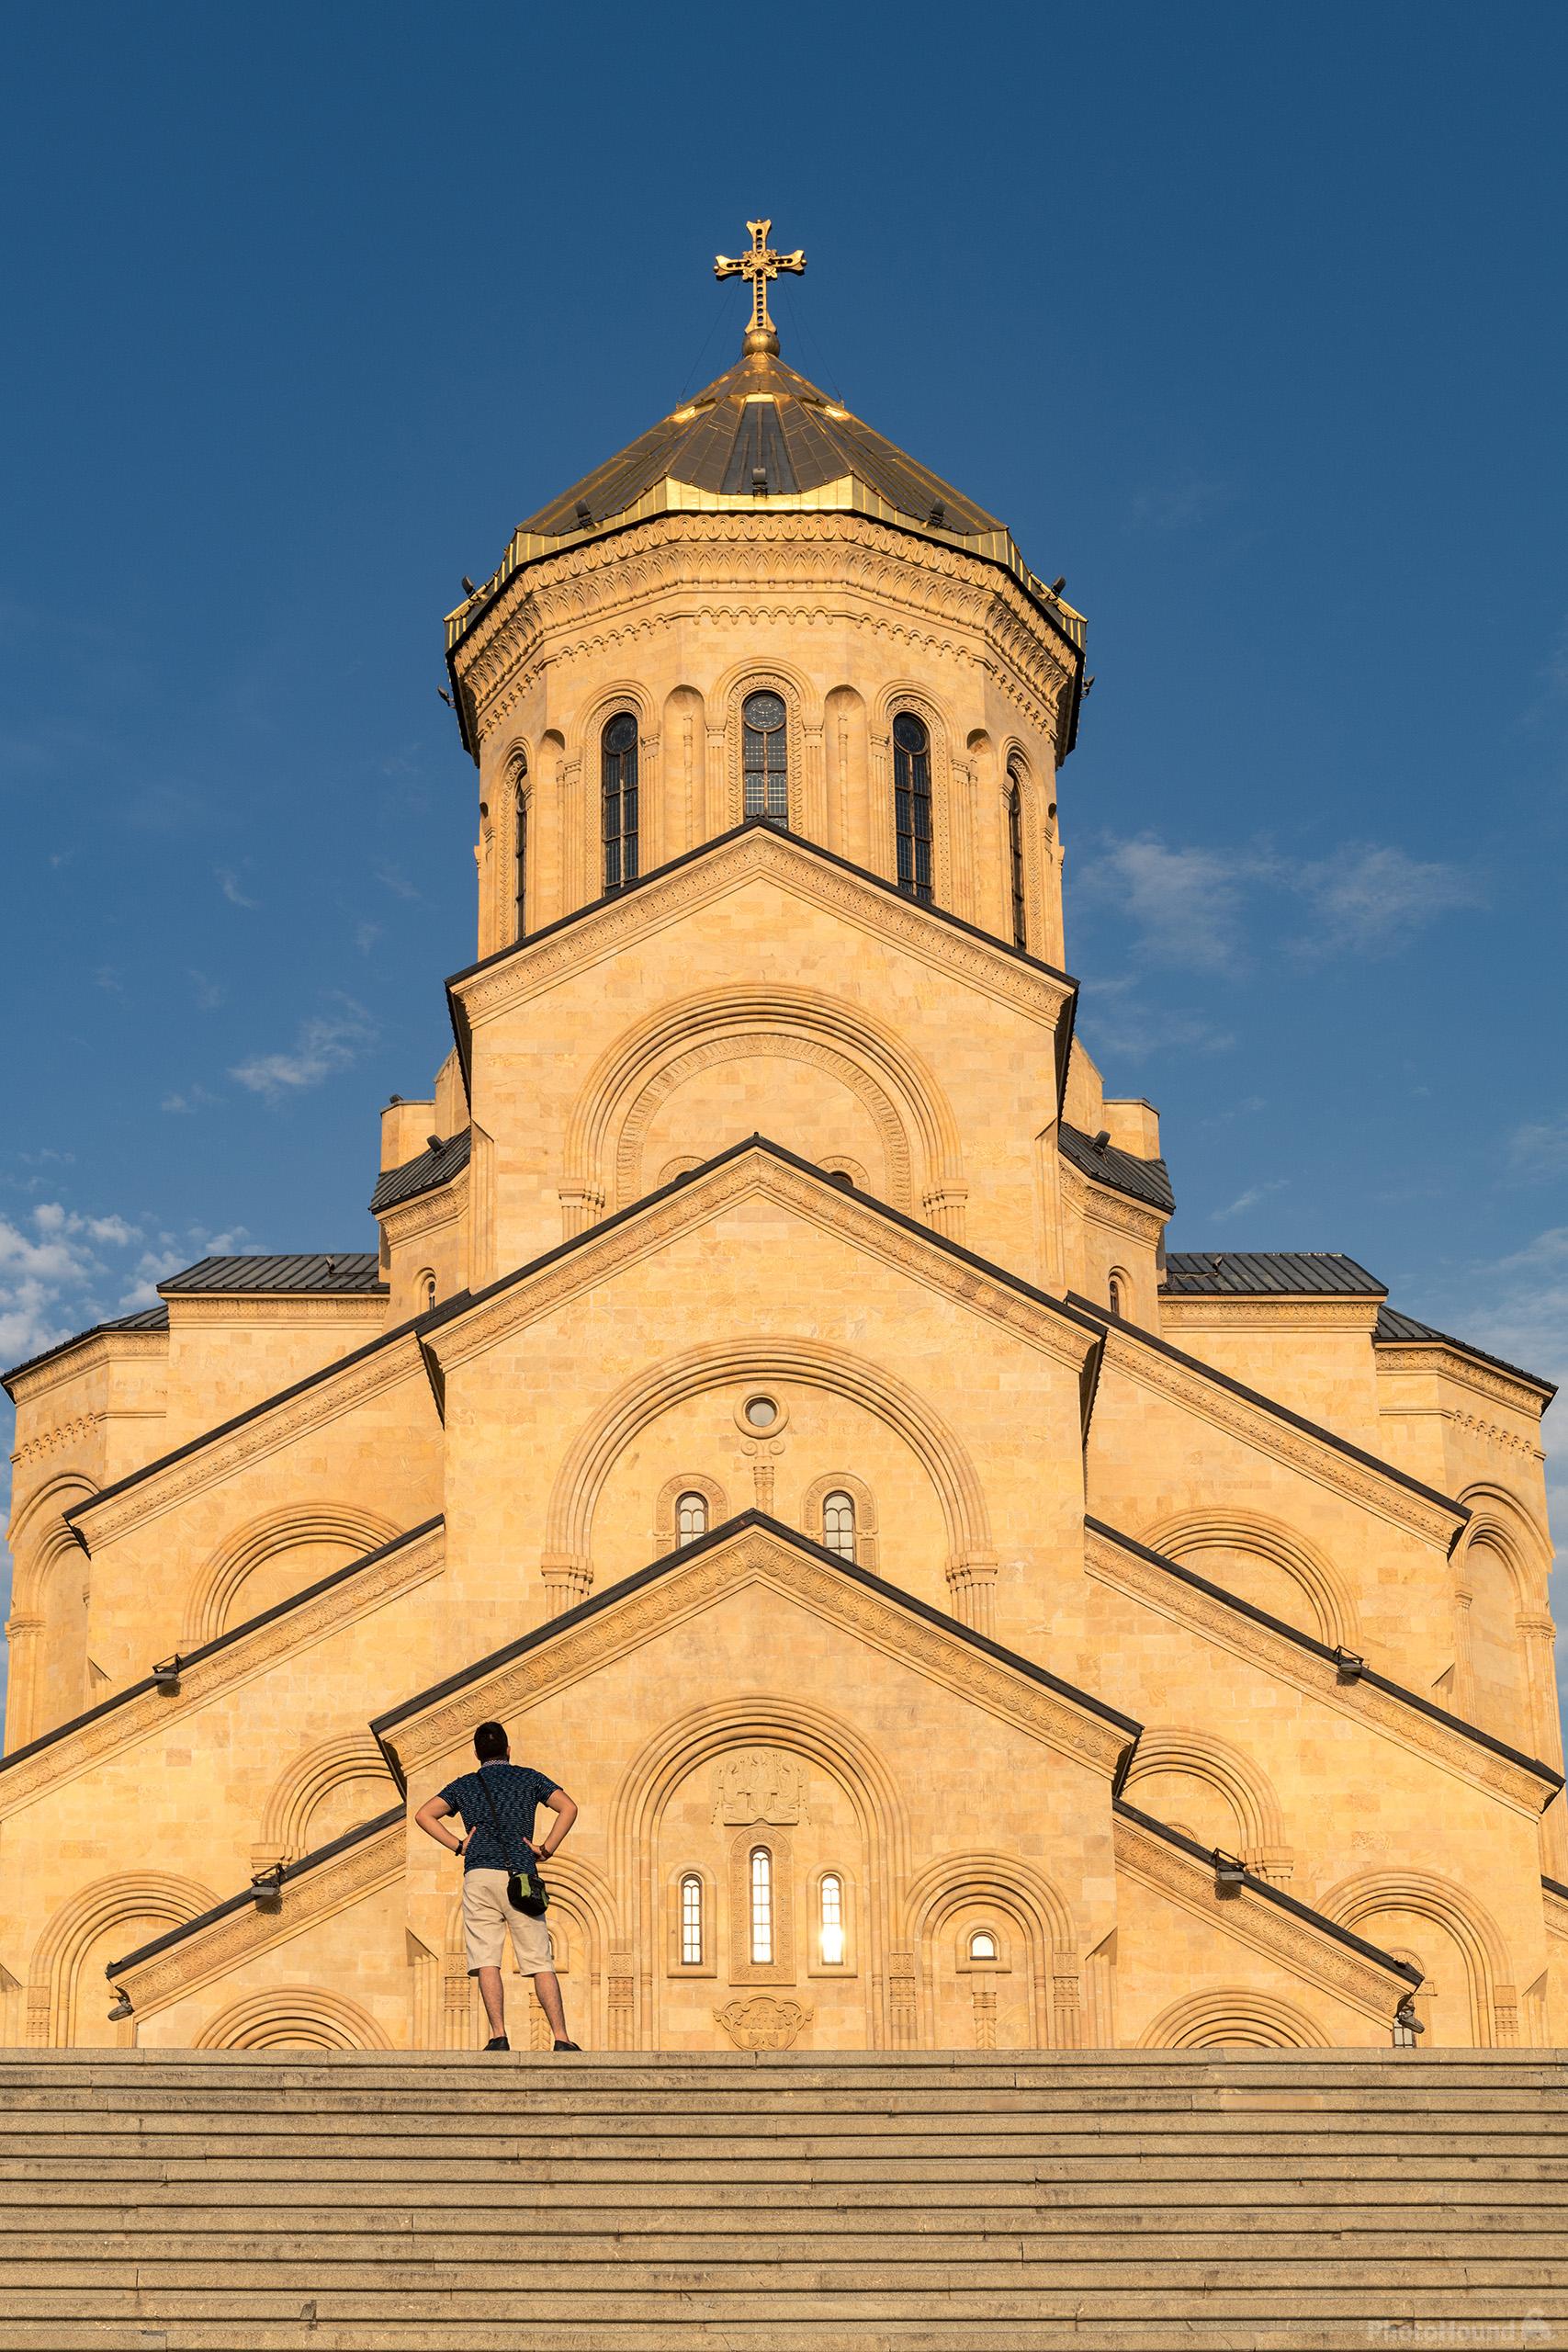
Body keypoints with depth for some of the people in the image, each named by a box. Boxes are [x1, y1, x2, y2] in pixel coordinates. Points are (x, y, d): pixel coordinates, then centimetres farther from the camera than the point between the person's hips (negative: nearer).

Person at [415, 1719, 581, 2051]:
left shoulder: (465, 1784, 18)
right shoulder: (529, 1778, 16)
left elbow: (424, 1815, 7)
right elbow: (568, 1808, 3)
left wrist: (457, 1846, 8)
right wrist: (546, 1849, 4)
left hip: (478, 1875, 0)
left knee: (486, 1960, -4)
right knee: (540, 1962, -1)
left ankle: (498, 2036, -18)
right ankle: (561, 2039, -8)